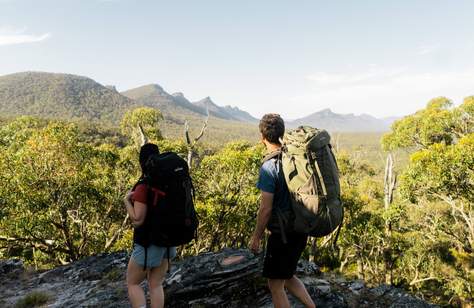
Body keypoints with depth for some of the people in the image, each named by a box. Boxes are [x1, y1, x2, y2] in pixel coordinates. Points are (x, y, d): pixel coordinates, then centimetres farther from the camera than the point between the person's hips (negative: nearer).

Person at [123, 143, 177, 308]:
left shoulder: (143, 187, -22)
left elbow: (137, 220, -22)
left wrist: (127, 201, -9)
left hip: (149, 244, -7)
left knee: (132, 283, 14)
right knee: (156, 285, 17)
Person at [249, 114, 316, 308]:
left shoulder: (269, 167, -20)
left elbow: (266, 209, -19)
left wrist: (256, 237, -6)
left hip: (282, 233, -8)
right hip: (301, 230, 8)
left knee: (275, 284, 10)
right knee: (288, 277, 25)